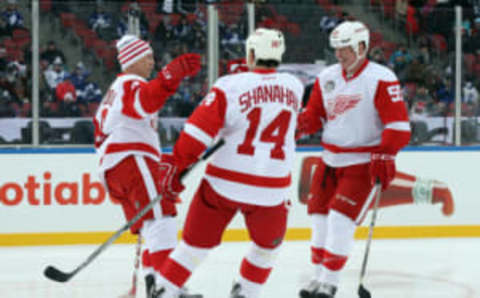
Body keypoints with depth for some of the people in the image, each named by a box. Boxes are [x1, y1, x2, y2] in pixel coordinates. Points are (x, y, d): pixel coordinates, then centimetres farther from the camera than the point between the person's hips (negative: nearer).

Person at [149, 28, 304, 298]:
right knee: (269, 245, 26)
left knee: (197, 242, 13)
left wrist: (178, 167, -1)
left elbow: (199, 131, -12)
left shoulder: (230, 86, -8)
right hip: (271, 190, 1)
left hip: (225, 183, -1)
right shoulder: (294, 87, 4)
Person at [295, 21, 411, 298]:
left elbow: (398, 123, -17)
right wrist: (300, 125, -10)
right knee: (320, 215, 7)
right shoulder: (327, 77, 7)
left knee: (341, 218, -13)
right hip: (331, 160, 7)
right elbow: (315, 114, 12)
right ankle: (320, 274, 19)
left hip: (364, 162, -7)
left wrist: (385, 155, -28)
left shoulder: (381, 79, -13)